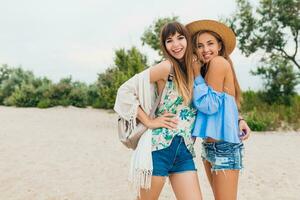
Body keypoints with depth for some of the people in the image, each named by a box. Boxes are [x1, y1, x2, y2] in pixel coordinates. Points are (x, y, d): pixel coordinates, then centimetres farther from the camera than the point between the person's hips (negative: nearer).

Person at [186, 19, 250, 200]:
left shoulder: (220, 62, -13)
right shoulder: (206, 69, 13)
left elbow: (208, 105, -16)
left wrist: (197, 74, -8)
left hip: (224, 146, -9)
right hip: (209, 146, 9)